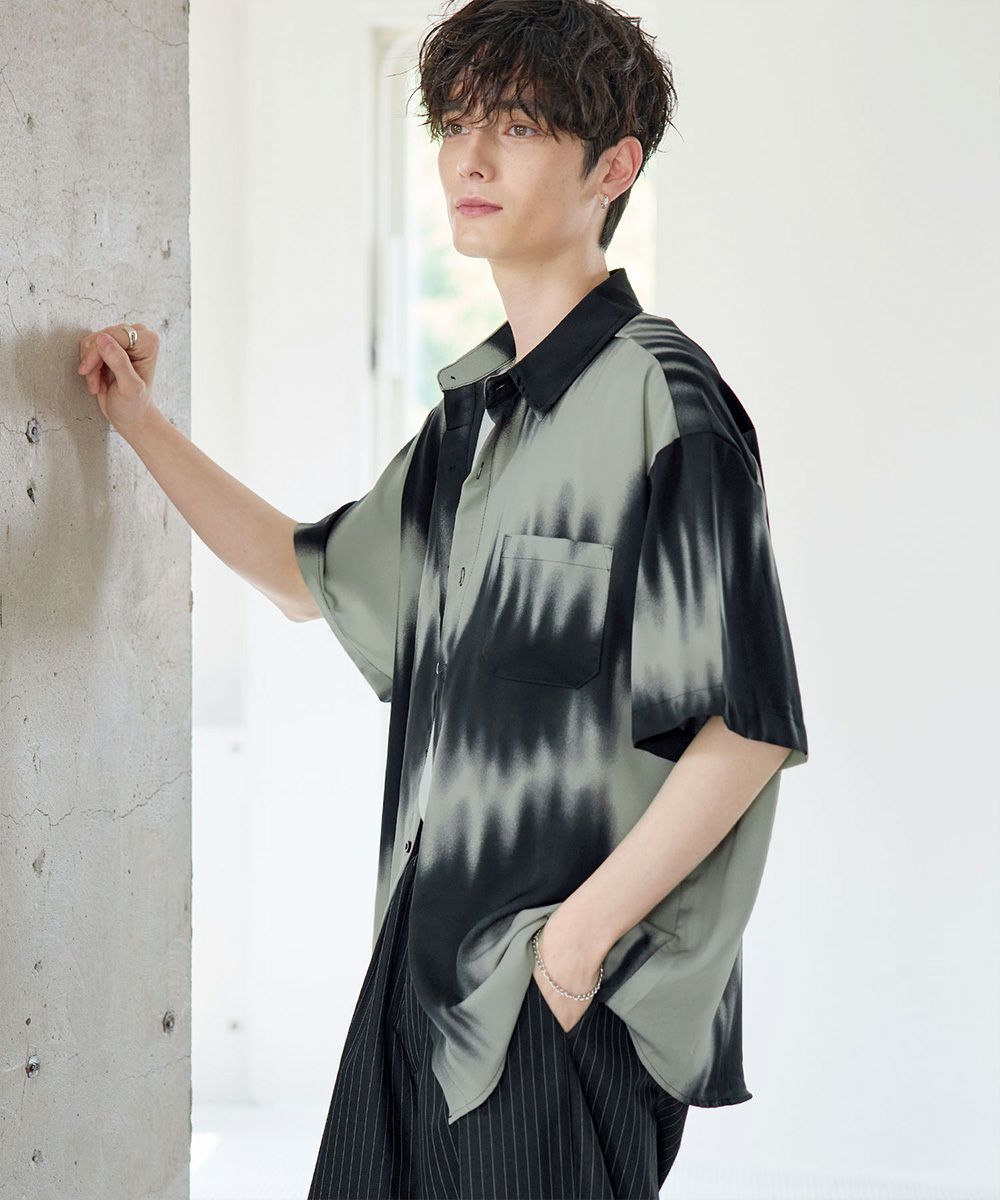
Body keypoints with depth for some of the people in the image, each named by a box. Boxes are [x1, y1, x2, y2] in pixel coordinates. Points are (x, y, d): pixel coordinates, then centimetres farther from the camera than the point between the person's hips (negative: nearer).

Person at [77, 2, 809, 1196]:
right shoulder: (474, 404, 11)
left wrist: (585, 928, -17)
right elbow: (312, 573, 25)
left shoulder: (658, 401, -14)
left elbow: (751, 725, -17)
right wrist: (142, 425, 22)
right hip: (431, 955, 8)